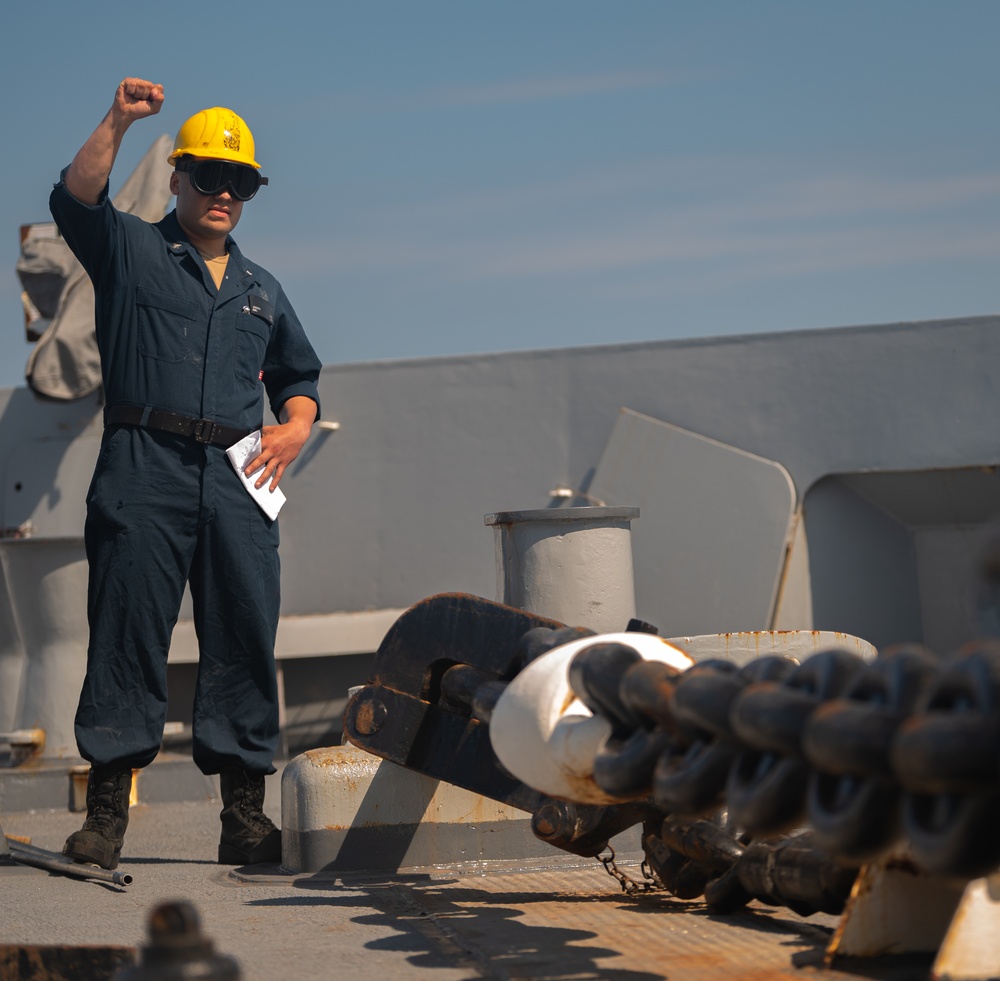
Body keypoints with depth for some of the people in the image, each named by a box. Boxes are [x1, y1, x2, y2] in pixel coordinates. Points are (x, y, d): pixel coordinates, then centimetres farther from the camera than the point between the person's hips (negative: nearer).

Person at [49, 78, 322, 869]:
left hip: (238, 477, 4)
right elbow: (76, 200, -7)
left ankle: (245, 809, 5)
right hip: (144, 465, -4)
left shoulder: (262, 290, 25)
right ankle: (108, 809, -3)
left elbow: (299, 376, 32)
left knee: (246, 637, 0)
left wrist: (295, 426, 11)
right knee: (127, 631, -6)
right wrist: (117, 124, -19)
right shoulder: (130, 250, 12)